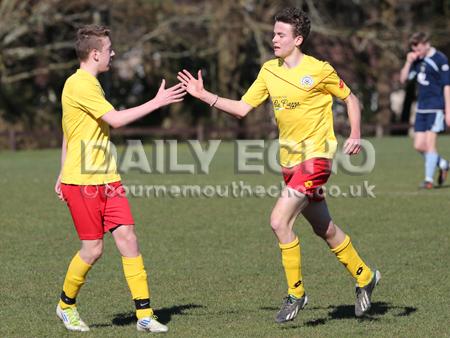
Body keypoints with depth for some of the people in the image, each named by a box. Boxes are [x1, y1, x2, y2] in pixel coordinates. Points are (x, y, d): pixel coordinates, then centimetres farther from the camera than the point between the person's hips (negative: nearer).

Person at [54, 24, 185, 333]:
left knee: (127, 237, -4)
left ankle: (144, 314, -5)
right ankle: (66, 305, 21)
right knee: (93, 249, -3)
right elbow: (115, 119, -22)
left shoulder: (90, 84, 17)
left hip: (107, 179, 8)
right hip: (81, 181, -8)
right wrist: (157, 102, -18)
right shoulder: (79, 85, -15)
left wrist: (64, 173, 27)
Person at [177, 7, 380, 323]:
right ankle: (364, 276, 36)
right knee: (324, 229, 16)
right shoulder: (269, 71, 6)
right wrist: (204, 95, 0)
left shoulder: (319, 70, -10)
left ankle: (296, 293, -2)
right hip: (289, 160, 7)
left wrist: (355, 135, -11)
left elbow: (350, 98, 1)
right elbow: (243, 108, 7)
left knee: (279, 221, -17)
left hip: (315, 157, -7)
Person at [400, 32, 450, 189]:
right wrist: (408, 62, -5)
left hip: (436, 107, -7)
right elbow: (403, 79, 11)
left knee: (430, 142, -10)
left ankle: (429, 179, -4)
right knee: (419, 145, 4)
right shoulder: (417, 60, 10)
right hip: (421, 108, 7)